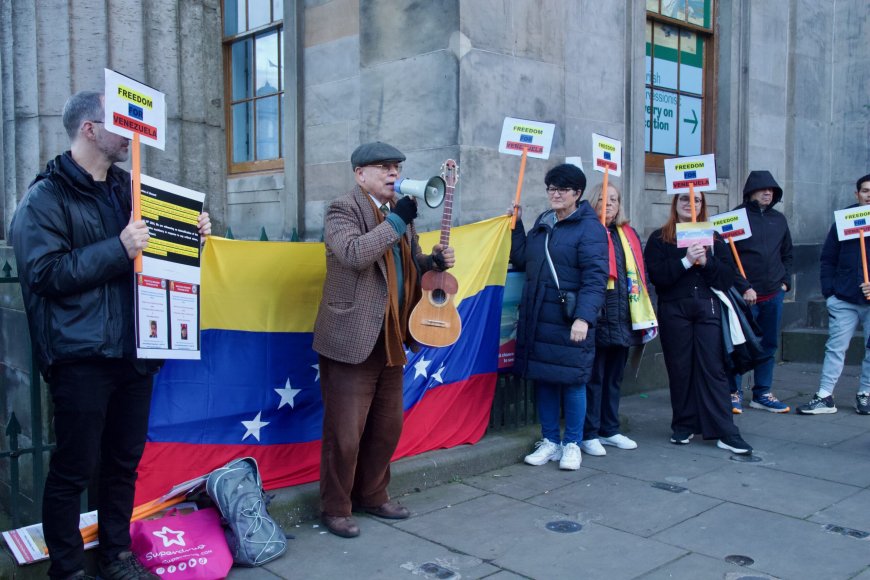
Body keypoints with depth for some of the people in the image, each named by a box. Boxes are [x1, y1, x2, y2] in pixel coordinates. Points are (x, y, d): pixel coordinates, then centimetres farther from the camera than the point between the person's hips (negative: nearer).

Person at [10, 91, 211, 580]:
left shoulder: (128, 187, 14)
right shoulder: (48, 196, -6)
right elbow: (44, 272, -16)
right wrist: (118, 248, -22)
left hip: (134, 350, 6)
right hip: (81, 357, -6)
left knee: (124, 462, 15)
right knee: (73, 470, 4)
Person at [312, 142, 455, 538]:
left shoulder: (399, 213, 16)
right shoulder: (343, 209, -8)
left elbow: (409, 265, 24)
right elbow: (353, 253, -26)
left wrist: (434, 261, 3)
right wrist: (397, 220, -21)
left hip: (390, 341, 8)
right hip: (352, 341, -8)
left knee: (388, 427, 16)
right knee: (345, 432, -1)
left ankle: (372, 496, 33)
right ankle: (335, 509, 16)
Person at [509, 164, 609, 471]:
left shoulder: (589, 227, -8)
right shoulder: (542, 222, 15)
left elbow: (595, 277, -16)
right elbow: (522, 261, 20)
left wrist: (584, 317, -25)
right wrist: (516, 225, 13)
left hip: (569, 320, -6)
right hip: (536, 317, 6)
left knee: (571, 381, 2)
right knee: (542, 378, 10)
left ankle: (572, 444, 18)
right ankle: (550, 441, 24)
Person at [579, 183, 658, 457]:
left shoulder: (628, 235, 16)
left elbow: (639, 275, 18)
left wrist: (644, 317, 14)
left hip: (623, 318, 7)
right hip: (597, 317, -6)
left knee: (614, 376, 15)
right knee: (594, 376, 0)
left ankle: (609, 430, 27)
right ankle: (588, 434, 10)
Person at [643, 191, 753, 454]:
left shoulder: (713, 238, 13)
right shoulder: (659, 238, 7)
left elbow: (729, 275, 5)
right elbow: (656, 275, -7)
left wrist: (706, 262, -11)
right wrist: (686, 261, -17)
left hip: (708, 308, 1)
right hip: (674, 311, -1)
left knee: (713, 368, -3)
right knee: (680, 368, 4)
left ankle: (726, 432, -2)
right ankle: (684, 426, 18)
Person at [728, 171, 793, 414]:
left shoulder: (779, 219, 12)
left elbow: (787, 254, 22)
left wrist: (785, 282, 11)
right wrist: (744, 287, -14)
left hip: (774, 295, 6)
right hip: (745, 295, -6)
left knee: (769, 345, 11)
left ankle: (762, 394, 21)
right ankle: (734, 393, 11)